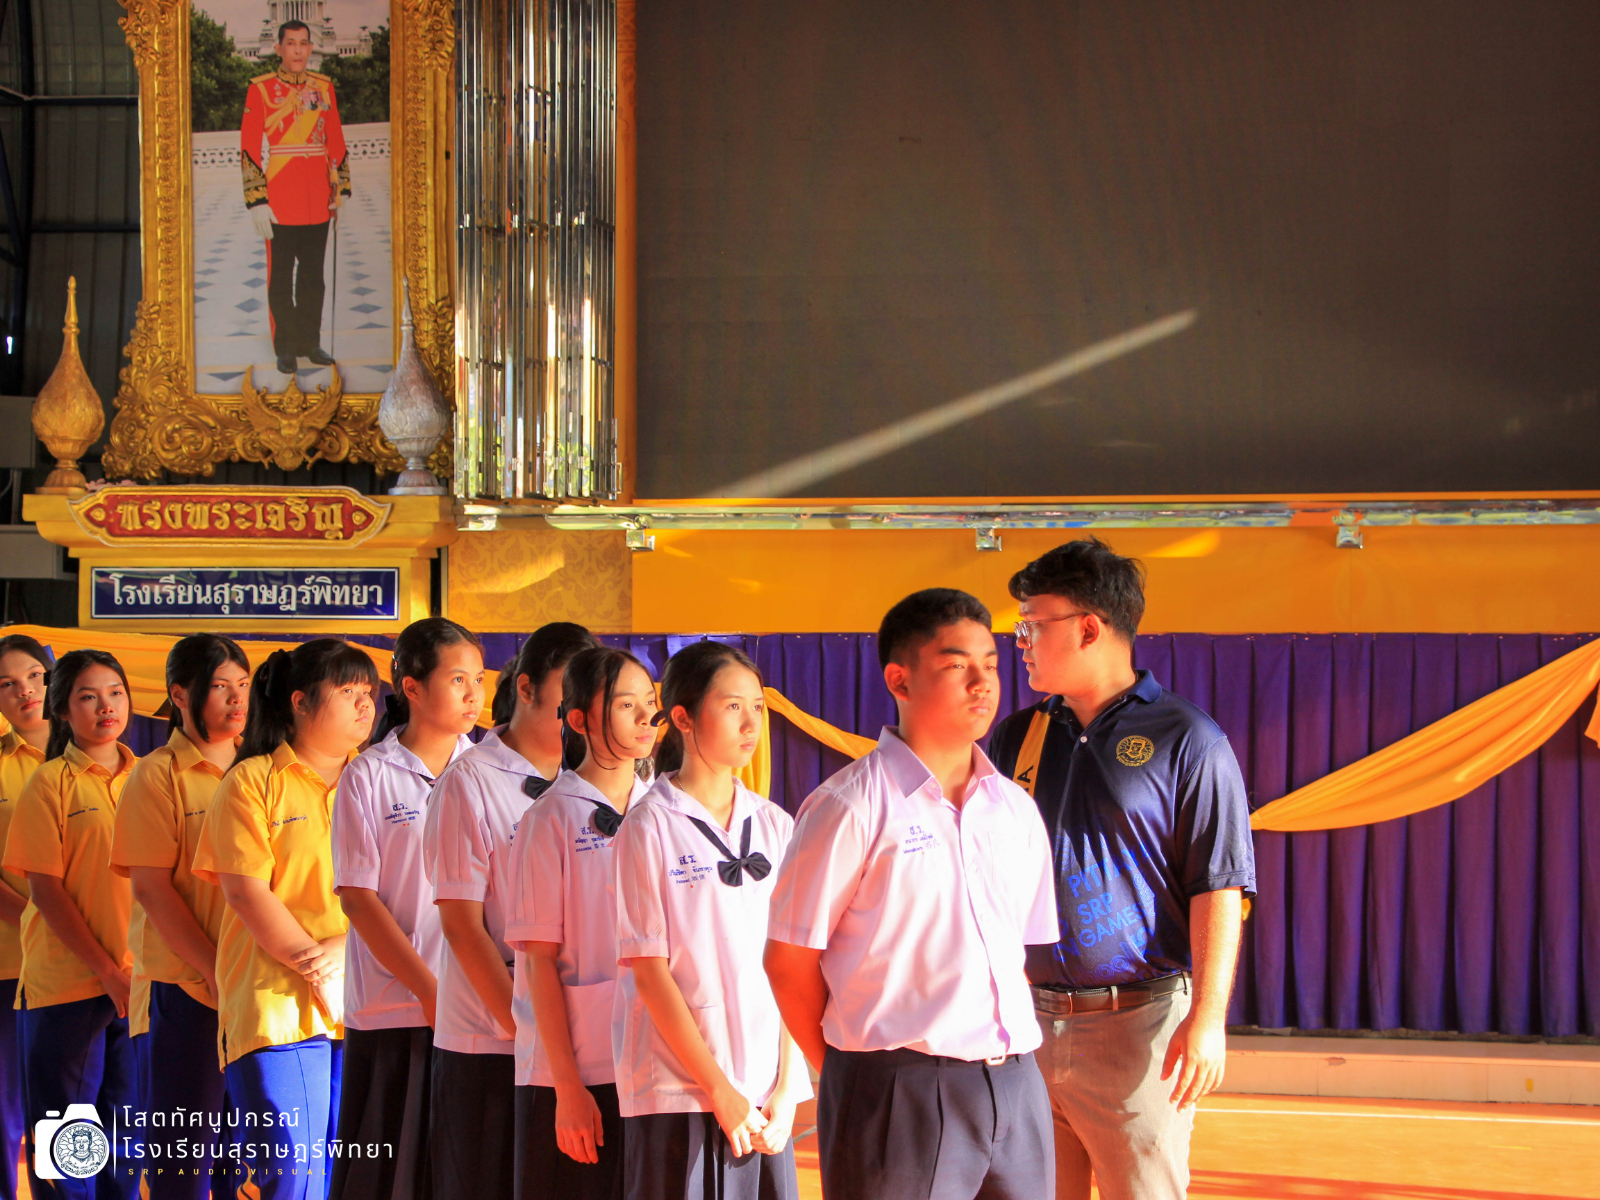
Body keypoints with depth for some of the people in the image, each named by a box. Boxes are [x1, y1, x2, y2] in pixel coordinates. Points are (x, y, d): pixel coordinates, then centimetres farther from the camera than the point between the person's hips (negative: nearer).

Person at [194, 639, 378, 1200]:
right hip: (278, 1006, -4)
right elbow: (247, 893, -5)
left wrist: (346, 950, -8)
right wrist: (312, 964, -11)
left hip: (365, 1007, 4)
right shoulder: (253, 781, 4)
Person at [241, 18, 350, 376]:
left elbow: (336, 142, 12)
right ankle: (286, 349, 11)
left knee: (313, 275, 11)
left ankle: (310, 343, 22)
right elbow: (250, 149, -7)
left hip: (319, 202, 4)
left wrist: (341, 190, 8)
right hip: (280, 200, -4)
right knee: (281, 276, 2)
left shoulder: (324, 87, 6)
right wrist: (256, 202, -11)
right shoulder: (260, 89, -6)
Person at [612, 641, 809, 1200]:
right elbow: (649, 970, -6)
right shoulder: (650, 827, -2)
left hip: (765, 1091, 4)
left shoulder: (775, 826, 10)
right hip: (677, 1088, -4)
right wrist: (721, 1091, -8)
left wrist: (785, 1087, -2)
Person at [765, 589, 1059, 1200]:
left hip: (1015, 1087, 6)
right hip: (898, 1096, -5)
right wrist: (852, 1072, 1)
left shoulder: (1015, 808, 12)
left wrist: (1007, 1062, 8)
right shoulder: (850, 809, -7)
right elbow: (789, 961, -5)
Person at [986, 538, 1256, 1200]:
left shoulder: (1186, 741, -4)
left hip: (1137, 1024, -5)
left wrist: (1208, 1019, -14)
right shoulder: (1017, 736, 12)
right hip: (1025, 1019, 5)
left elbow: (1217, 890, -7)